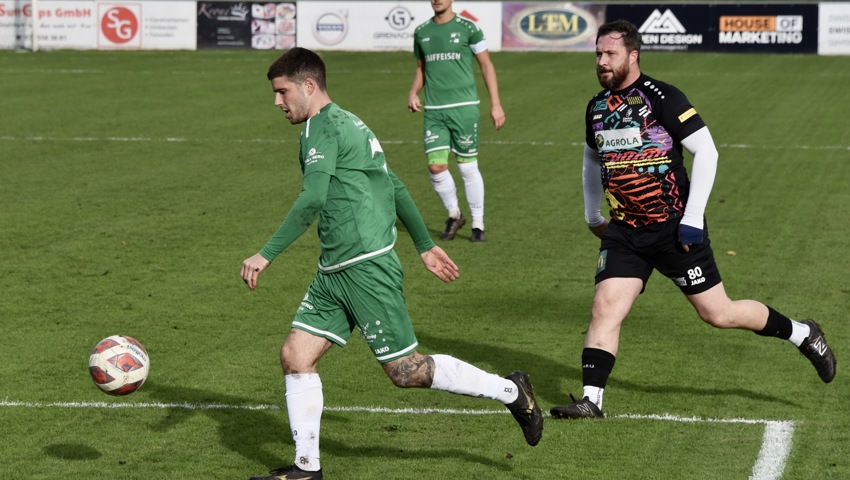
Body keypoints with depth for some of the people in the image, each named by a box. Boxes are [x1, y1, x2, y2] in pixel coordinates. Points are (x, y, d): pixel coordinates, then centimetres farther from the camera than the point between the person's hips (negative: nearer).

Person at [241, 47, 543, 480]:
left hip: (366, 267, -10)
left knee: (405, 370, -3)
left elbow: (312, 199, -25)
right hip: (334, 273, 10)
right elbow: (394, 187, 24)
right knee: (295, 355, 4)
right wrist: (425, 245, 30)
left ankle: (510, 391, 9)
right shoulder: (348, 123, 19)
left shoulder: (322, 127, -12)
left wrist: (266, 254, -23)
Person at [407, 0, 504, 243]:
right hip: (433, 111, 3)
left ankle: (478, 224, 12)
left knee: (468, 166, -1)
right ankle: (454, 215, 18)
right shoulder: (422, 32, 11)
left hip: (463, 107, -3)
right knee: (436, 166, -5)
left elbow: (486, 65, 3)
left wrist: (495, 104, -2)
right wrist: (413, 92, 3)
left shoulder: (467, 28, -1)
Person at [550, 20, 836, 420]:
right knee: (604, 307, -10)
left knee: (717, 313, 3)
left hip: (674, 230, -5)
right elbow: (592, 158, 26)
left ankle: (802, 334, 23)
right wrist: (592, 215, 24)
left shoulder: (661, 98, -14)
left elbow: (706, 151, -14)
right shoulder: (597, 107, 7)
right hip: (624, 232, 5)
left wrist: (693, 218, -17)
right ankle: (591, 401, -9)